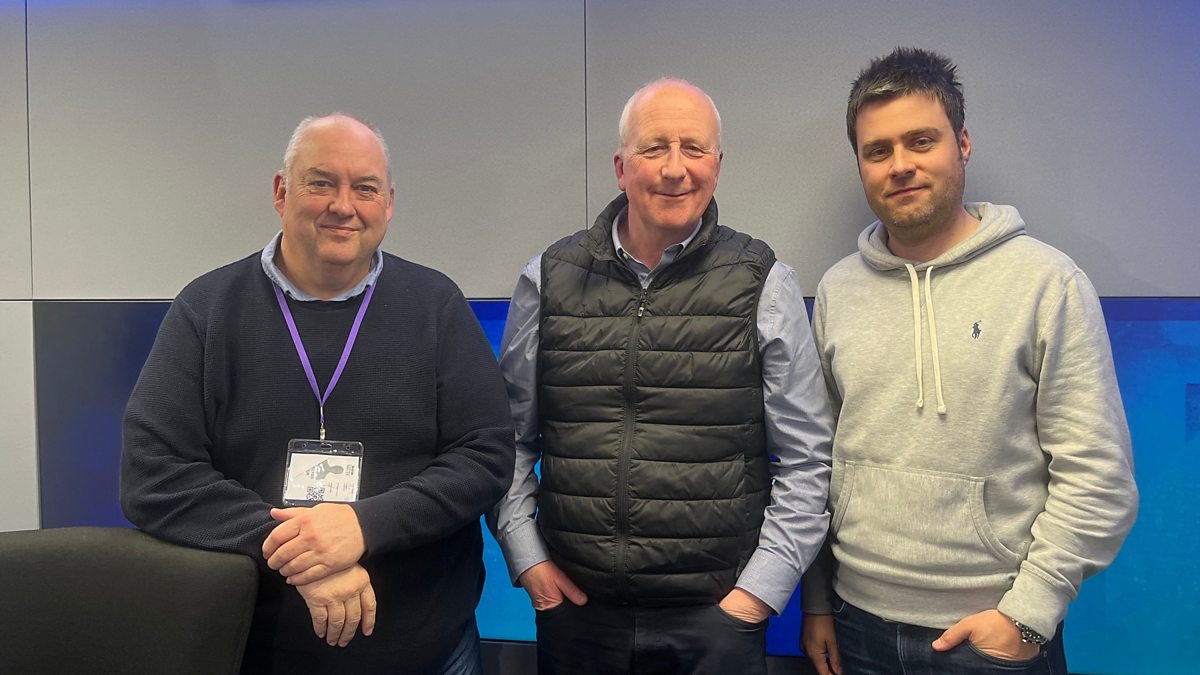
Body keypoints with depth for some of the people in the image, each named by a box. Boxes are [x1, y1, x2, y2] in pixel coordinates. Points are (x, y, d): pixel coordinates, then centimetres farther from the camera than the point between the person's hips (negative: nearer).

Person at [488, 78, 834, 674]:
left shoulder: (764, 286, -3)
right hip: (574, 605, 2)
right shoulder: (548, 280, 1)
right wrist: (526, 558, 1)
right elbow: (511, 439, 7)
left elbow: (805, 460, -1)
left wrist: (760, 589, -5)